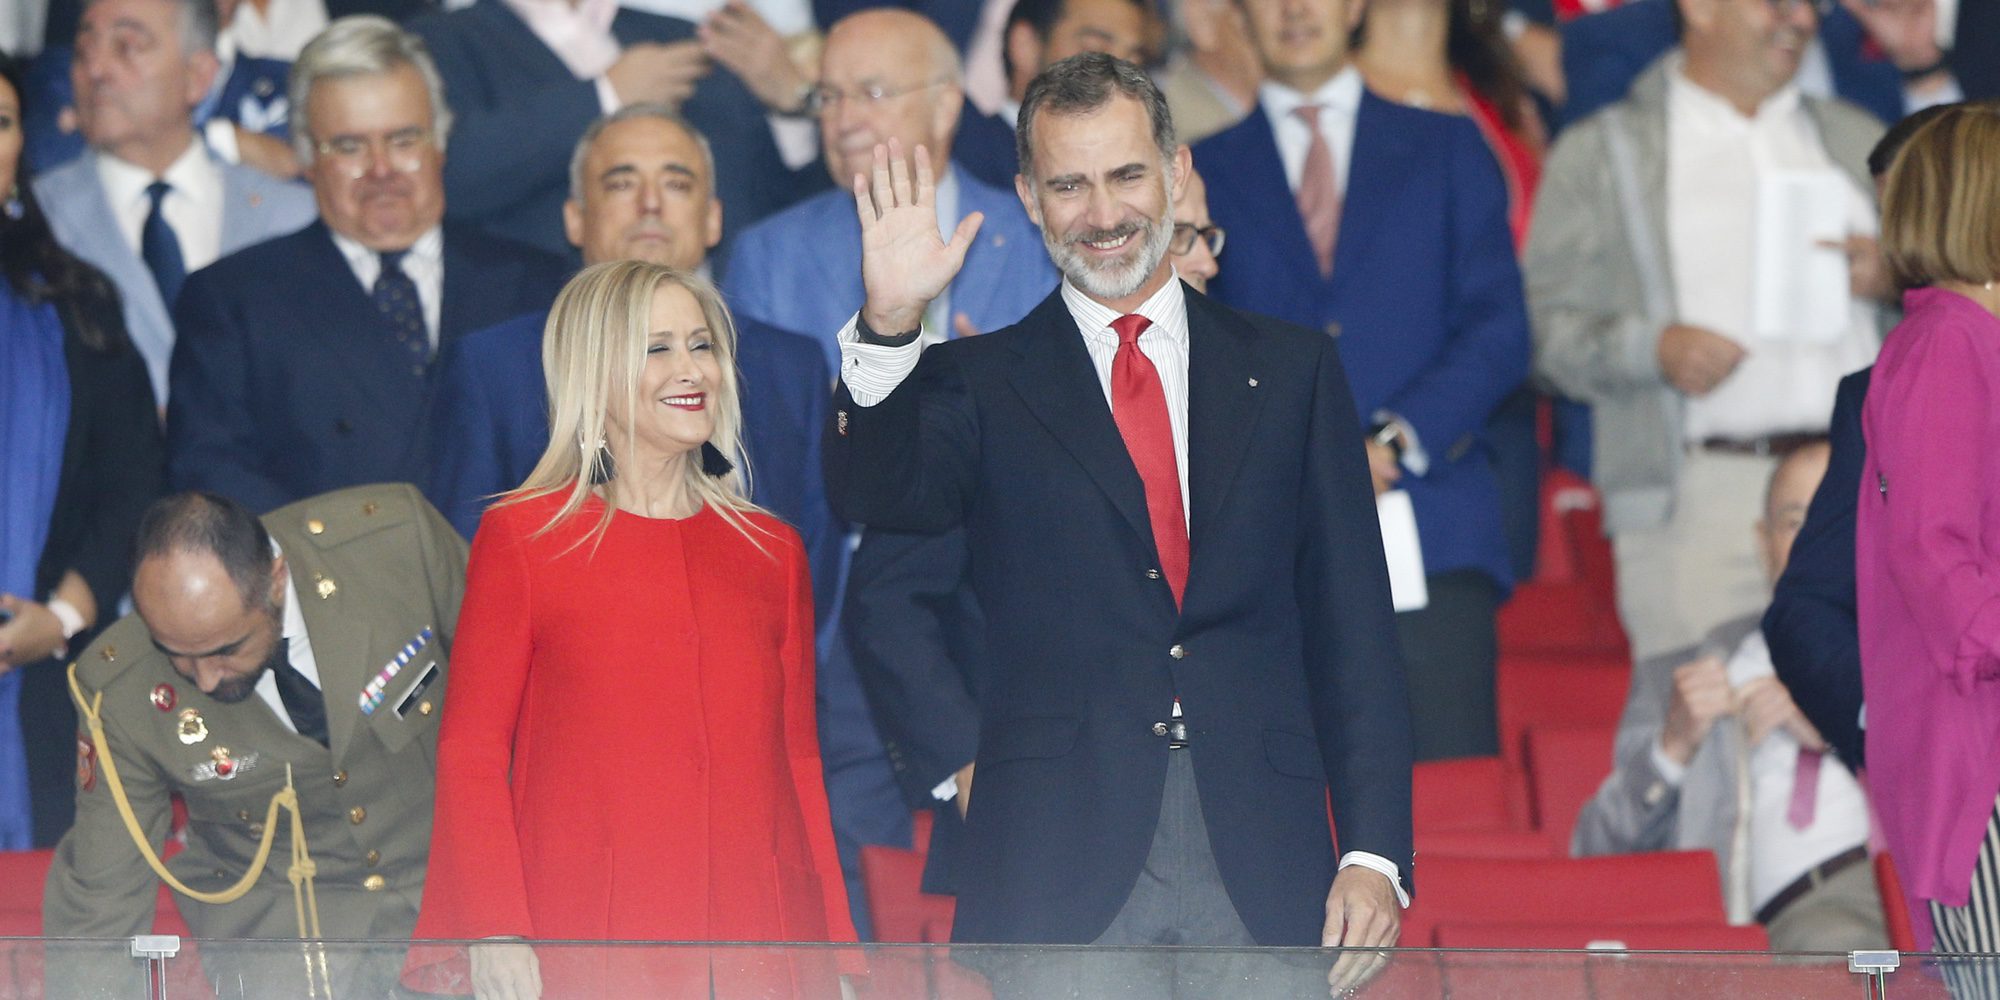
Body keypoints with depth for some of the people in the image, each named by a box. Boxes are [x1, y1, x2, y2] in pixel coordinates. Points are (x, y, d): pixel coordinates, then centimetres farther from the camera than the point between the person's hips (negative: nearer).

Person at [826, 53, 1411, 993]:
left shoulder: (1290, 371, 14)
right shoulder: (980, 384, 11)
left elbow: (1353, 631, 10)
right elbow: (874, 493, -10)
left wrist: (1375, 854, 2)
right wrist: (888, 326, -26)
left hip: (1261, 879, 1)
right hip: (1055, 870, -1)